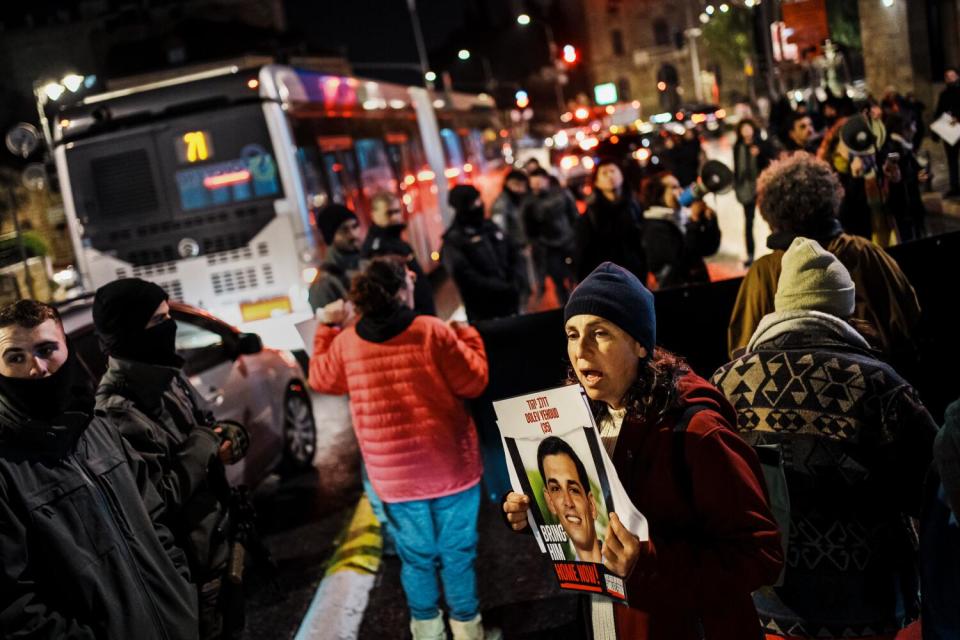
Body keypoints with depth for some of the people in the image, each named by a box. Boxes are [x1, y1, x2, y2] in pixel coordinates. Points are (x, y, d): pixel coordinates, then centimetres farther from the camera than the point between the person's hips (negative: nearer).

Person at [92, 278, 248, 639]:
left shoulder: (166, 376, 1)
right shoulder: (117, 411, -26)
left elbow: (207, 426, 15)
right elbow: (156, 498, -30)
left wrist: (229, 437, -7)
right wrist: (203, 446, -21)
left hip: (216, 539, 8)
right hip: (187, 565, -8)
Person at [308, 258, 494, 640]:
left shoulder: (345, 342, -5)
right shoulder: (433, 331, -14)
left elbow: (321, 379, 15)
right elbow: (474, 383, -6)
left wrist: (328, 328, 22)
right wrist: (467, 336, 9)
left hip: (393, 474, 3)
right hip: (450, 465, -2)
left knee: (416, 556, 17)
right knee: (458, 552, 12)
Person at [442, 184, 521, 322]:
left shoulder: (490, 227, 13)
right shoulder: (454, 239, -9)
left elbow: (513, 256, 17)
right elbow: (466, 276, -18)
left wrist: (514, 284, -2)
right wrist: (504, 288, -20)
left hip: (509, 304, 7)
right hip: (484, 313, -7)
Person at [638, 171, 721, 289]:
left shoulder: (684, 216, 10)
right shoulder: (655, 227, -10)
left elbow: (709, 249, 8)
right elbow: (682, 258, -21)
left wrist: (710, 219, -4)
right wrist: (695, 221, -19)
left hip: (700, 284, 7)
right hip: (674, 288, -7)